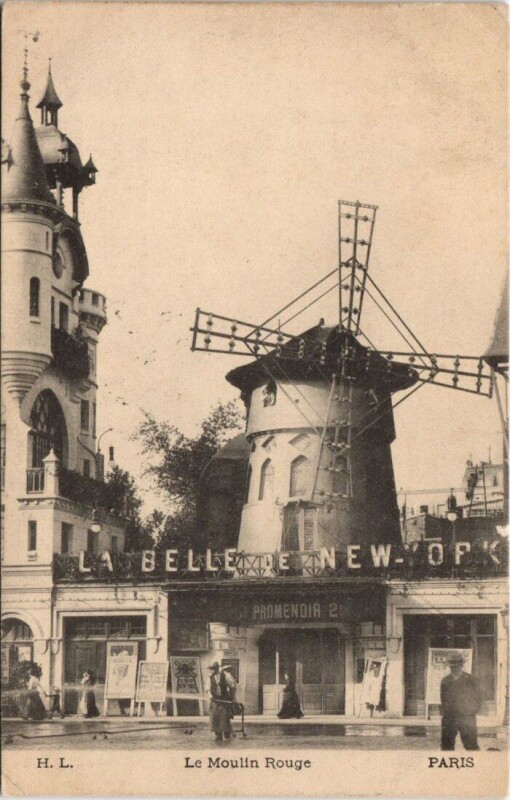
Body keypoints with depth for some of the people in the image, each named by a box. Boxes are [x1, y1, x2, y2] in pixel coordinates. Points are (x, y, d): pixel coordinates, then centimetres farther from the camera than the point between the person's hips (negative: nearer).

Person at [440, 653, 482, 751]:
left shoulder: (471, 680, 0)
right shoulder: (445, 681, 9)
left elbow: (477, 700, 5)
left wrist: (470, 714, -2)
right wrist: (445, 712, 6)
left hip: (467, 719, -3)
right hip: (449, 719, 3)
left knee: (471, 746, -3)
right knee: (446, 746, 0)